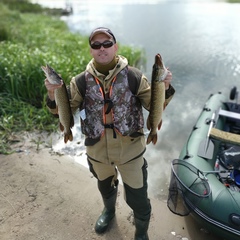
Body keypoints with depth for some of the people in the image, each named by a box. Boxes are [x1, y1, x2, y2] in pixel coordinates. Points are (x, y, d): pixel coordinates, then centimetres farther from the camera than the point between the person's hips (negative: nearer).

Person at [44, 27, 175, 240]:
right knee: (105, 186, 30)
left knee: (137, 197, 12)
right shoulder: (81, 81, -9)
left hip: (130, 150, -2)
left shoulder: (134, 76, -13)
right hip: (97, 151, 3)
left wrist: (164, 87, -24)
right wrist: (53, 93, -23)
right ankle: (109, 210, 66)